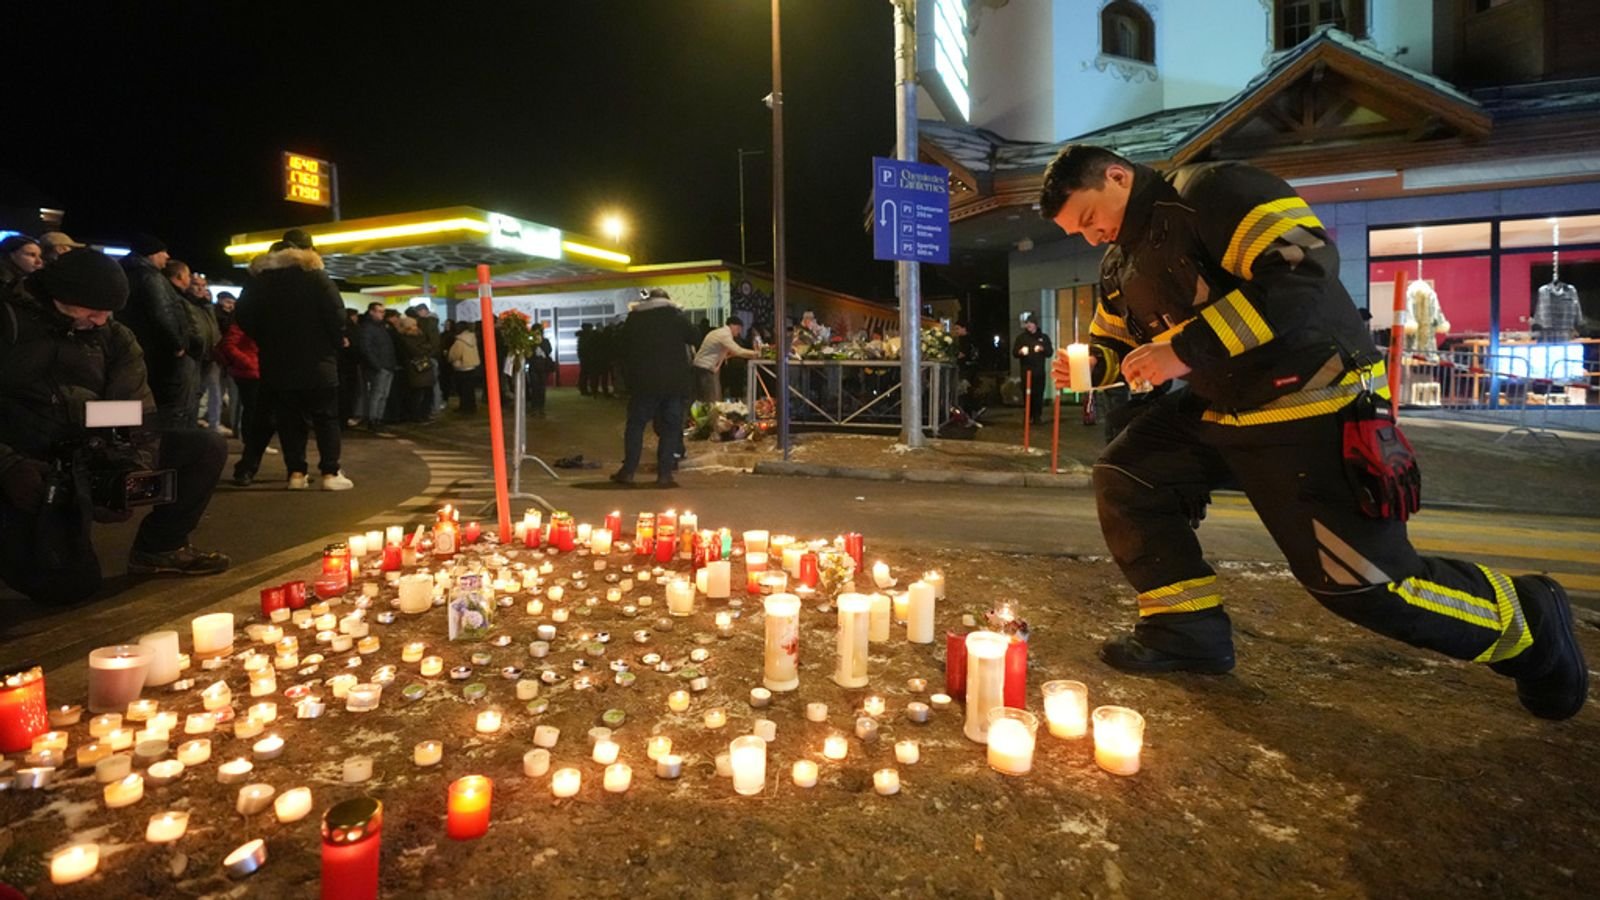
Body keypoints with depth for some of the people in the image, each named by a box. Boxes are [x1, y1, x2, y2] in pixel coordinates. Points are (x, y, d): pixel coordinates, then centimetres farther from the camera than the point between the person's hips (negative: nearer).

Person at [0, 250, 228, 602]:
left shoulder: (114, 337, 7)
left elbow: (136, 410, -2)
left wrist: (140, 461, -20)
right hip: (32, 467, -4)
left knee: (207, 447, -11)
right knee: (71, 583, -20)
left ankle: (158, 547, 4)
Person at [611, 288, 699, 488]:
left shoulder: (633, 316, 10)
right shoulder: (675, 314, 3)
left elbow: (624, 348, 10)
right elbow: (694, 337, 3)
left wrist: (627, 376, 15)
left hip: (643, 380, 1)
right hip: (674, 380, -1)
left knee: (636, 423, 10)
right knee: (671, 426, 3)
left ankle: (628, 471, 8)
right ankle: (664, 474, -2)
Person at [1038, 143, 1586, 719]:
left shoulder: (1212, 191, -17)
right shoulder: (1120, 264, 10)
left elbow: (1307, 266, -29)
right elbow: (1117, 341, 20)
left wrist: (1189, 348, -31)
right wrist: (1093, 363, -5)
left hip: (1311, 408, -8)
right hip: (1218, 409, 9)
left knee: (1367, 581, -9)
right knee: (1124, 477, 0)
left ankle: (1524, 624, 21)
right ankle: (1186, 629, 9)